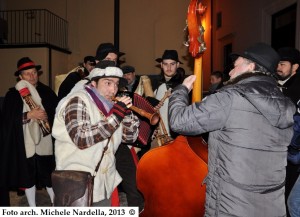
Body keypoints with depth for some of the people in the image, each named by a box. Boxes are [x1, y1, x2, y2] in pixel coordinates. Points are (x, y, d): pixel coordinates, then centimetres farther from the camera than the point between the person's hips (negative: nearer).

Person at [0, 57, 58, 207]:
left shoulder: (46, 91, 6)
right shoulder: (13, 95, 1)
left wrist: (46, 116, -16)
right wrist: (29, 115, -16)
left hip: (45, 141, 1)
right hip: (25, 143, 0)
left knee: (50, 174, 4)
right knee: (28, 176, 9)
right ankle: (32, 208, 26)